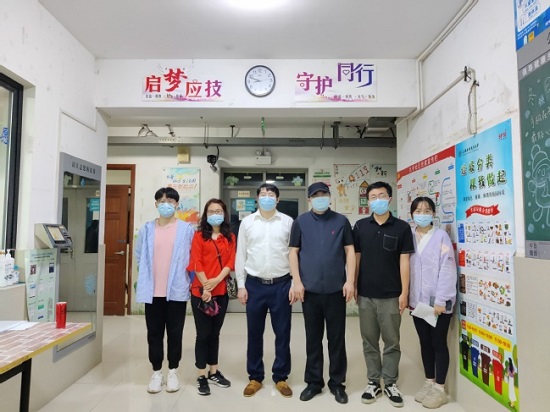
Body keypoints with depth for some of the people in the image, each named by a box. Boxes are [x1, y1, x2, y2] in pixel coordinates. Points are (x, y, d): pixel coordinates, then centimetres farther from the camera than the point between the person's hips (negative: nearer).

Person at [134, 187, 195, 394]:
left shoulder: (186, 229, -4)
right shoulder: (147, 229, 1)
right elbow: (139, 256, 10)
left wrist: (187, 281, 1)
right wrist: (145, 279, 9)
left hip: (177, 290, -2)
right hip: (152, 291, 2)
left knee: (175, 333, 10)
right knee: (154, 333, 12)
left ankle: (173, 371, 27)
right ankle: (156, 372, 27)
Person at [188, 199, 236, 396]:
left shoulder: (230, 237, 8)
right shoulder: (199, 236, 0)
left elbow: (231, 262, -1)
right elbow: (196, 263, -8)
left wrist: (216, 281, -15)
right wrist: (205, 287, -15)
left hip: (221, 292, 3)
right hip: (200, 291, -3)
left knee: (215, 333, 14)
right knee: (203, 333, 3)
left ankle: (213, 372, 27)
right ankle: (201, 376, 15)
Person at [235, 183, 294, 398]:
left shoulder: (288, 222, 0)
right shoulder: (247, 222, 3)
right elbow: (240, 255, 5)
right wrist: (241, 285, 1)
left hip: (281, 284, -1)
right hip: (255, 284, 1)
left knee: (282, 333, 9)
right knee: (254, 333, 11)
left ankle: (281, 377, 26)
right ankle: (255, 377, 27)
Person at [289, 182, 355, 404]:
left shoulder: (341, 221, 2)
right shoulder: (301, 222, 2)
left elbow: (350, 251, 2)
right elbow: (293, 252, 2)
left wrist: (350, 280, -5)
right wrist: (297, 282, -5)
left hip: (336, 289, 0)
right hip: (309, 290, 0)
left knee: (337, 338, 10)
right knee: (313, 338, 12)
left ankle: (337, 382, 26)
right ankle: (314, 381, 27)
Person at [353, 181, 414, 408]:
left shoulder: (402, 227, -1)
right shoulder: (360, 226, 3)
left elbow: (404, 261, -2)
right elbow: (356, 257, 6)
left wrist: (404, 292, -6)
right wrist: (353, 286, 3)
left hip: (391, 295, -1)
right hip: (365, 294, 2)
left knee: (392, 342, 9)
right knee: (369, 341, 11)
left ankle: (390, 383, 25)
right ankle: (373, 382, 25)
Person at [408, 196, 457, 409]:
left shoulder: (441, 236, -7)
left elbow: (447, 269, -12)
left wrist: (441, 300, -16)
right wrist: (407, 296, 4)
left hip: (438, 302, -4)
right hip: (417, 301, 4)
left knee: (438, 343, 6)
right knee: (425, 342, 15)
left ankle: (439, 388, 20)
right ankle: (429, 382, 30)